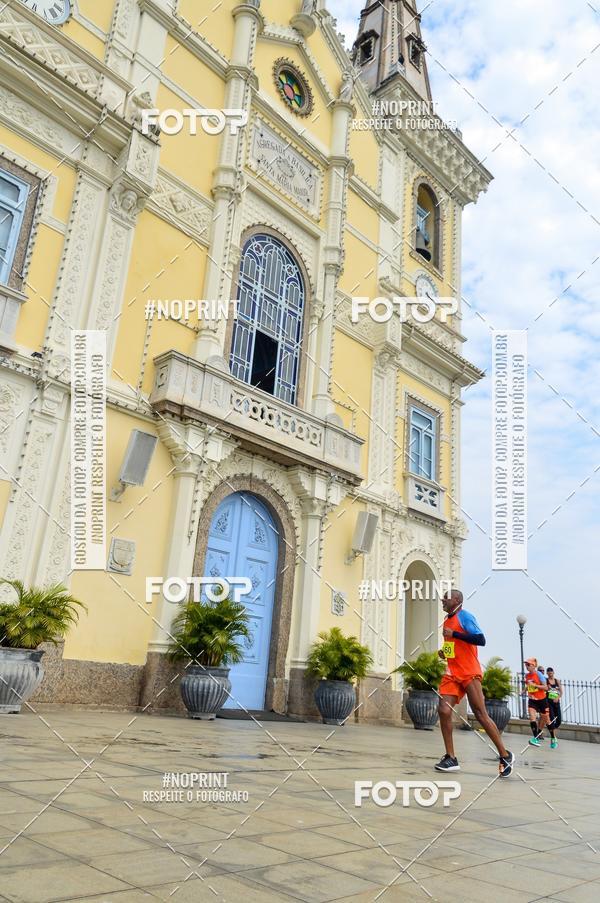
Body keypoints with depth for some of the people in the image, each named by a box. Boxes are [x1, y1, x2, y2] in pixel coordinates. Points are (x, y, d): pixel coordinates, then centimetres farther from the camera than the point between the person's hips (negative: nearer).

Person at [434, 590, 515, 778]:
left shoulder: (465, 616, -8)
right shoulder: (447, 620, 17)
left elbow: (481, 640, -21)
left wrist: (453, 633, -21)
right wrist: (444, 653, 11)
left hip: (470, 673, -7)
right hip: (452, 674, 7)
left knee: (481, 714, -6)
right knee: (444, 710, -7)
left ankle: (505, 755, 10)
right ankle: (451, 758, 0)